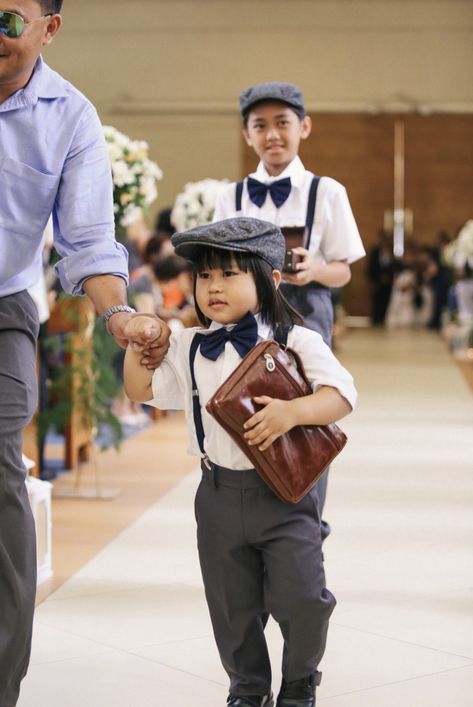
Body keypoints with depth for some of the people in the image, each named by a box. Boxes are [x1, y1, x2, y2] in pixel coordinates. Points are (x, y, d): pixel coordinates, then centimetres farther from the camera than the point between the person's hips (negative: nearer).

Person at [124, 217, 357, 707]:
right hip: (220, 496, 3)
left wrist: (291, 412, -30)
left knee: (301, 598, -6)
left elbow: (342, 395, -15)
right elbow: (141, 390, 16)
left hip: (285, 492, -3)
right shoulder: (188, 349, 6)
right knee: (231, 607, 11)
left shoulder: (295, 341, -6)